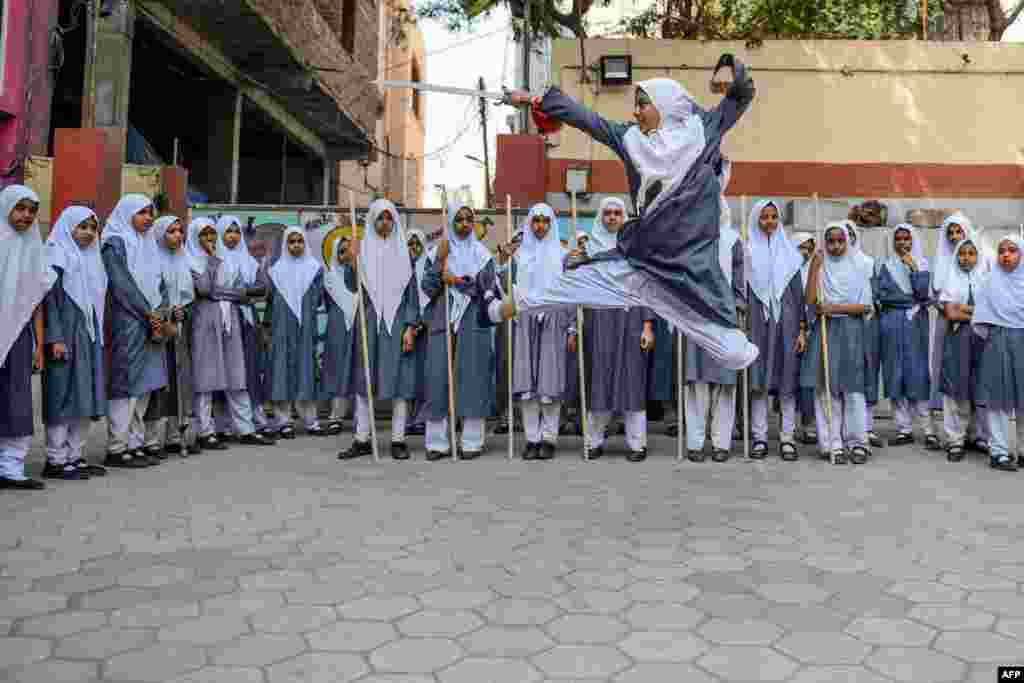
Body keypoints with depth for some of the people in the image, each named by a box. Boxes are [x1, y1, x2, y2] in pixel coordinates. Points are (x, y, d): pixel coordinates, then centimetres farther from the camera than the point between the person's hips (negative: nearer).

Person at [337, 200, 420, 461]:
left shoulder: (403, 250, 6)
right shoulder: (363, 248, 8)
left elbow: (412, 292, 3)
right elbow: (352, 287, 1)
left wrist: (411, 327, -6)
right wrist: (351, 262, -15)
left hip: (397, 322, -1)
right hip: (369, 321, 1)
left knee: (399, 379, -2)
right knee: (364, 379, 2)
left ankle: (398, 440, 5)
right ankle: (362, 439, 9)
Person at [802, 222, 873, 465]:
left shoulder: (857, 268, 6)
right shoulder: (820, 267, 7)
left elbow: (866, 306, 1)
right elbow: (810, 300, -6)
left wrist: (836, 307, -10)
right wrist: (815, 267, -9)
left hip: (851, 330, -1)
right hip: (824, 330, 1)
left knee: (852, 386, -4)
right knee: (827, 387, -2)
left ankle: (857, 442, 3)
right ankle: (833, 444, 2)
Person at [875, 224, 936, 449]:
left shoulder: (922, 264, 8)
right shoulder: (886, 266, 13)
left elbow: (923, 292, -7)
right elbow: (880, 294, 2)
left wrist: (913, 268, -10)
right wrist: (911, 298, -3)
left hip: (915, 323, -2)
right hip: (891, 323, 2)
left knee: (918, 375, -7)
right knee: (895, 376, 0)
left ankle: (928, 430, -4)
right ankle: (904, 430, 4)